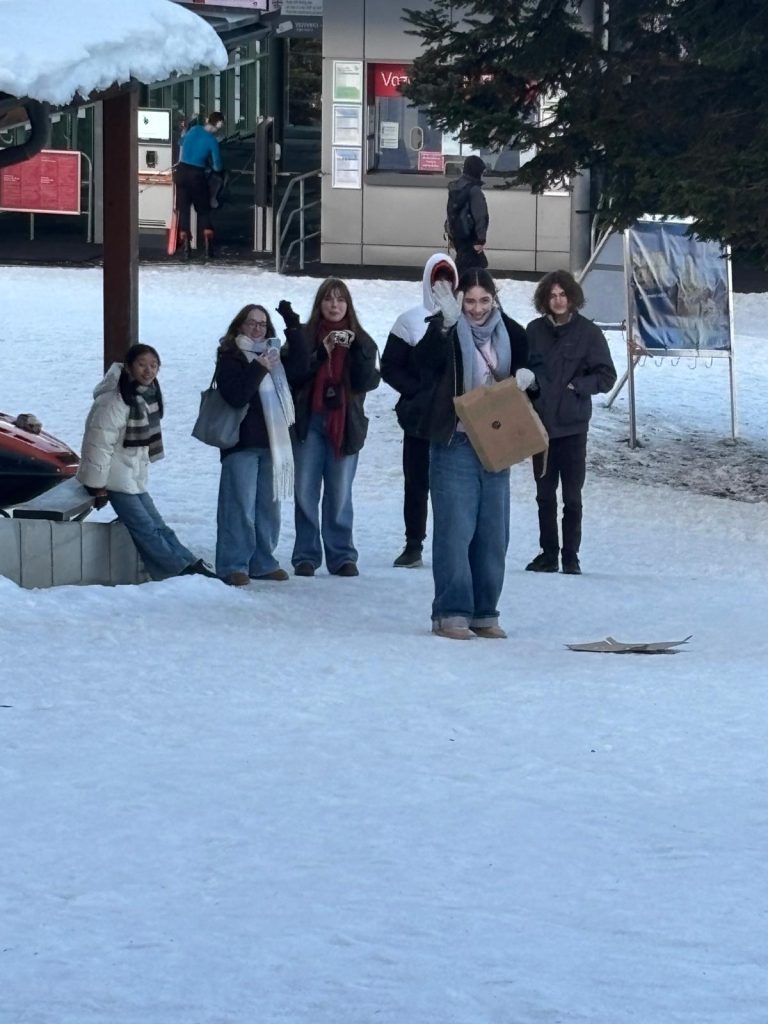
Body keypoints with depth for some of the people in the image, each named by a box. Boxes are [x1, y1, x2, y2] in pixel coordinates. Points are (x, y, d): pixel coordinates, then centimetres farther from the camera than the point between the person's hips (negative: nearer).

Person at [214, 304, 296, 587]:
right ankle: (234, 565, -8)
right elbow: (234, 395, -17)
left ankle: (262, 562, 17)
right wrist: (259, 369, -20)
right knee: (240, 505, -9)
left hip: (272, 441, 7)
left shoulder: (273, 355, 16)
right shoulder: (230, 358, -2)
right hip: (242, 443, -7)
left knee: (269, 505, 10)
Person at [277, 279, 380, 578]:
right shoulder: (304, 336, 4)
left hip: (345, 425, 0)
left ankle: (342, 556, 8)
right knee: (305, 493, 2)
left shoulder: (360, 340, 7)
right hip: (309, 423, 0)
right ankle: (306, 556, 8)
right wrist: (319, 355, -18)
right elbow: (293, 373, -7)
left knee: (340, 496, 3)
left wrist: (357, 351, -17)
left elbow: (368, 381, -3)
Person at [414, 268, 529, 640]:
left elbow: (525, 372, 20)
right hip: (454, 443, -5)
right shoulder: (446, 330, -6)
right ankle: (451, 613, -5)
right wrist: (446, 323, -41)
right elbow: (424, 361, -26)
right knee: (455, 530, -8)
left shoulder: (511, 333, 7)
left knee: (493, 533, 7)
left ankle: (485, 613, 15)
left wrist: (525, 377, -4)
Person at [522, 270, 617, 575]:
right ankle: (548, 553, 17)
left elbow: (607, 376, -1)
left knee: (572, 496, 0)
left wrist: (577, 386, -13)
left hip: (572, 425, -3)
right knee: (545, 495, 9)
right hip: (540, 424, 3)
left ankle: (571, 557, 7)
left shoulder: (588, 332, -3)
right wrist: (527, 382, -6)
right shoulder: (534, 331, 5)